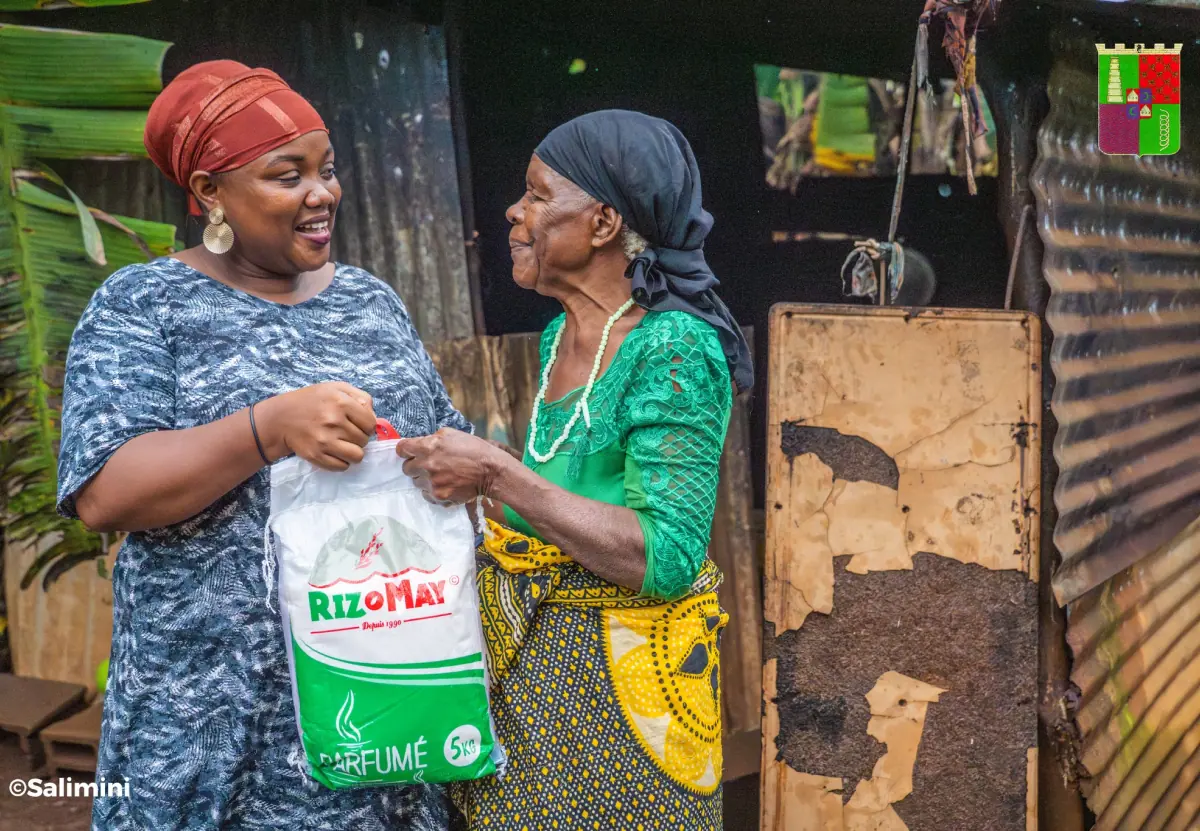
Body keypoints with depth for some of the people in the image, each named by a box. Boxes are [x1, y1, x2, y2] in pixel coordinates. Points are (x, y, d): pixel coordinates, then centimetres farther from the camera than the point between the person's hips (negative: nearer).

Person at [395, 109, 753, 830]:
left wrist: (496, 475, -26)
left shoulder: (675, 349, -19)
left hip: (616, 677, -8)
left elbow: (667, 558, -26)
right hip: (525, 666, 8)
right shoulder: (559, 336, 7)